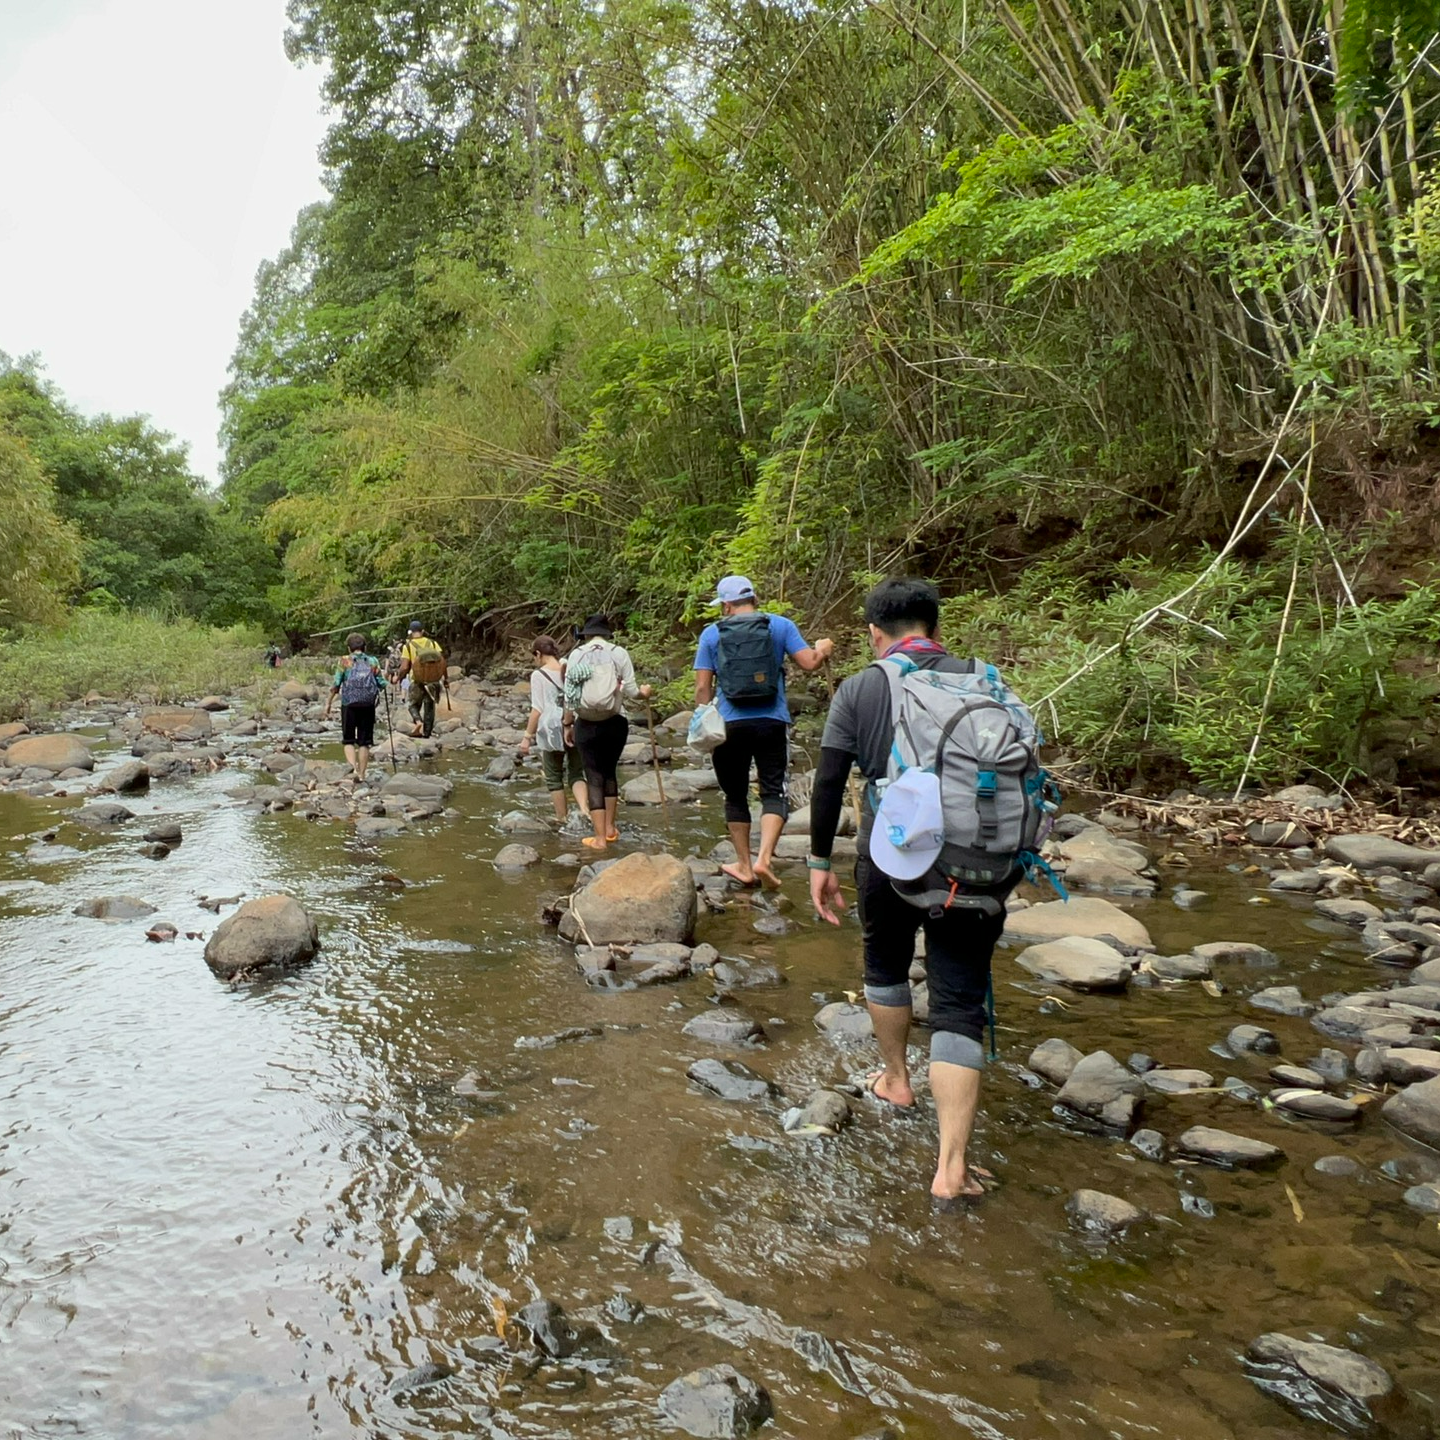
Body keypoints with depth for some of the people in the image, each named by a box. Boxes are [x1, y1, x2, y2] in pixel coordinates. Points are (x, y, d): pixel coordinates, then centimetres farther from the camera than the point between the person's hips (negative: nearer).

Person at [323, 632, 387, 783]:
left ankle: (353, 767, -15)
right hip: (368, 705, 1)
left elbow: (336, 685, -3)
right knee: (364, 742, 8)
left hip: (349, 704, -1)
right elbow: (382, 684, 5)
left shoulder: (345, 662, 1)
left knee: (349, 740, 7)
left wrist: (328, 703, 4)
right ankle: (361, 775, 9)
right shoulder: (373, 662, 6)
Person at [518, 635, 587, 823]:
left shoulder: (538, 675, -5)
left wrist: (527, 736, -3)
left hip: (552, 730, -4)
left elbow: (537, 709, -9)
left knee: (554, 777, 11)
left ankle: (561, 818, 16)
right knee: (576, 773, 8)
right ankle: (583, 808, -16)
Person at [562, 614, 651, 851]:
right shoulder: (618, 653, -3)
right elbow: (630, 691, -7)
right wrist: (643, 692, 16)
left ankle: (600, 838, 3)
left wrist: (568, 725, 7)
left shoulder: (576, 654, -1)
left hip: (586, 725, -1)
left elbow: (569, 695, -2)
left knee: (594, 777, 5)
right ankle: (610, 829, 26)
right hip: (615, 723, 1)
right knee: (609, 772, 19)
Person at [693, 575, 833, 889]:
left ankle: (744, 866, 19)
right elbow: (809, 662, -2)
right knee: (773, 792, 4)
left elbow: (702, 688, 2)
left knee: (735, 796, 13)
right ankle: (763, 858, -15)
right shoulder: (781, 626, 2)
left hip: (729, 725, 1)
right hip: (772, 724, 0)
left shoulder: (711, 634, 3)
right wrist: (823, 650, 19)